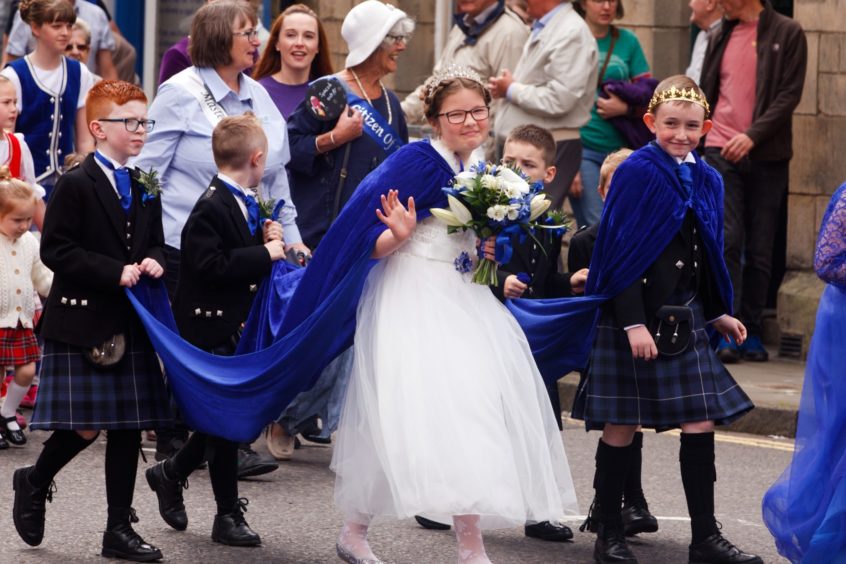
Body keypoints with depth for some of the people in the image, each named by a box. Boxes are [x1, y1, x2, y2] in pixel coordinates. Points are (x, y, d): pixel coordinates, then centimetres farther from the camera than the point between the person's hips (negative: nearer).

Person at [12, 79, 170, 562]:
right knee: (84, 427, -7)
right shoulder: (76, 186, -8)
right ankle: (35, 484, 21)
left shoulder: (146, 191, 13)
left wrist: (154, 263, -4)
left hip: (132, 325, 7)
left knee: (129, 428, 6)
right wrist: (115, 272, -20)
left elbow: (157, 245, 20)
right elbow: (56, 250, -14)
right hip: (83, 323, -7)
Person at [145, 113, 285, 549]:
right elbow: (211, 264, -30)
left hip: (240, 327, 9)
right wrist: (266, 252, -25)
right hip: (211, 329, -9)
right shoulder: (212, 207, -20)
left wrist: (266, 239, 1)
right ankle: (228, 515, 8)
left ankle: (171, 473, 33)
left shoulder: (246, 204, 10)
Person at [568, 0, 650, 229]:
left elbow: (649, 96, 12)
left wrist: (625, 108, -10)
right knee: (596, 228, -11)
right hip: (583, 149, -3)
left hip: (621, 149, 3)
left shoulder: (627, 40, 9)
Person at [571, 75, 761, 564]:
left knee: (701, 422, 3)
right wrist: (633, 323, -19)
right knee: (623, 425, 2)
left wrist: (718, 313, 18)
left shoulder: (706, 181, 8)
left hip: (684, 317, 6)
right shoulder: (636, 173, -11)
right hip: (636, 314, -6)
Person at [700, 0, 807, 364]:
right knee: (727, 239, -10)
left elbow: (790, 95, -7)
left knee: (760, 248, 3)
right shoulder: (721, 35, 12)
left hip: (766, 154, -2)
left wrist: (753, 135, -17)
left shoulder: (787, 33, 0)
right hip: (721, 152, 2)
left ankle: (751, 332, 12)